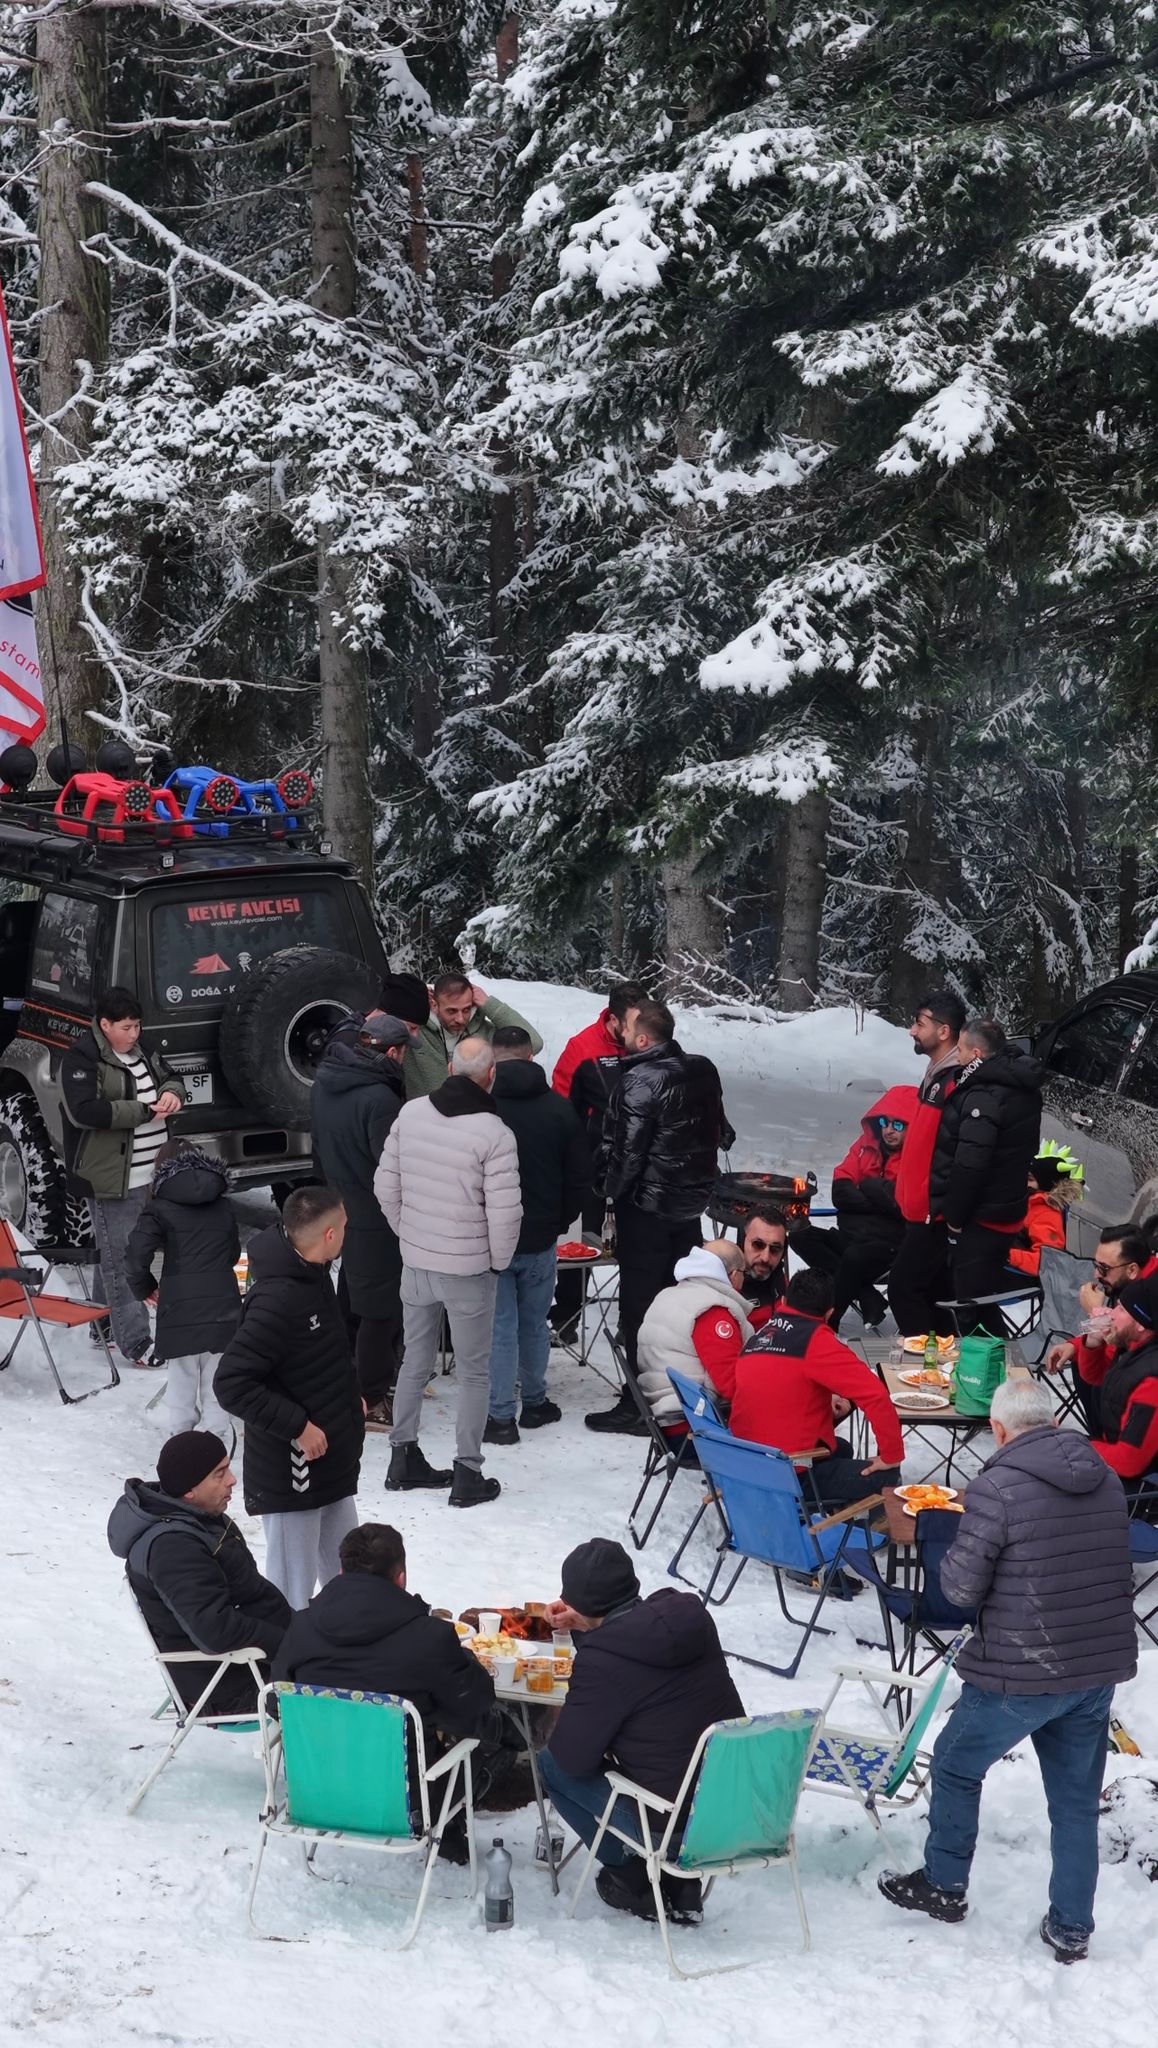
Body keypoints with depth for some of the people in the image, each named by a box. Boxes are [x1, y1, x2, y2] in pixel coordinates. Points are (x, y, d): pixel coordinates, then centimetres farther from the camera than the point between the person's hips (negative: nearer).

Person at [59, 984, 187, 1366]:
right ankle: (136, 1345, -5)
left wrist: (171, 1092, -1)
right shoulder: (82, 1059, -13)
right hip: (110, 1178, -8)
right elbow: (85, 1111, -24)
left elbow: (170, 1077, 25)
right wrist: (143, 1110, -21)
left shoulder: (139, 1050, 12)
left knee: (113, 1256, 18)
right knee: (121, 1261, -6)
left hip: (147, 1174, 8)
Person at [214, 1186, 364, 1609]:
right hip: (289, 1474, -10)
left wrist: (347, 1397, 11)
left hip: (330, 1464, 10)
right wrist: (297, 1425, -23)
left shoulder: (311, 1275, 4)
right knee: (293, 1590, 2)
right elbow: (232, 1383, -28)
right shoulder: (278, 1298, -27)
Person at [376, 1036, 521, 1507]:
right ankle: (467, 1474, 12)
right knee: (473, 1372, 8)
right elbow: (504, 1212, -20)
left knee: (415, 1361, 19)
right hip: (469, 1270, -5)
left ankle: (403, 1459, 28)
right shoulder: (494, 1133, -20)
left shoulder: (411, 1114, -4)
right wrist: (499, 1259, -2)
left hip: (415, 1262, 5)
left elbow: (386, 1185, 4)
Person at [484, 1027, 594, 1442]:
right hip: (540, 1240, 3)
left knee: (500, 1326, 2)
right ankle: (534, 1402, 27)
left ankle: (501, 1416, 3)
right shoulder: (558, 1109, -3)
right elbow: (580, 1178, 2)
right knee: (535, 1323, 17)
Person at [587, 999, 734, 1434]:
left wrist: (613, 1191, -5)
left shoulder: (641, 1081, -21)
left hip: (647, 1204, -8)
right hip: (691, 1201, 8)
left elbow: (627, 1149, -20)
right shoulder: (702, 1071, 3)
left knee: (640, 1302, -1)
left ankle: (639, 1405, 2)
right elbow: (719, 1132, 13)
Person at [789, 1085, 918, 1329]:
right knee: (801, 1236, -12)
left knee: (854, 1257, -36)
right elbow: (841, 1193, 3)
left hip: (889, 1243, -8)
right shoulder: (866, 1145, 11)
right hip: (850, 1235, 8)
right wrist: (882, 1200, -10)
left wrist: (869, 1185, -6)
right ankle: (867, 1298, -20)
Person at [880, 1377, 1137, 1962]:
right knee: (1077, 1799, 16)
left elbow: (961, 1587, -14)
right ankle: (1071, 1929, 22)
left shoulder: (995, 1488, -18)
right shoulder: (1105, 1479, 1)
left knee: (957, 1765, 19)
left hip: (1022, 1673, -5)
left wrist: (954, 1555, 6)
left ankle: (943, 1886, 32)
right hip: (1102, 1666, 5)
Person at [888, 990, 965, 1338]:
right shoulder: (937, 1075, 13)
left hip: (935, 1214, -10)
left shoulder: (956, 1083, -20)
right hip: (923, 1210, 10)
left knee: (903, 1288, -7)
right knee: (934, 1292, 15)